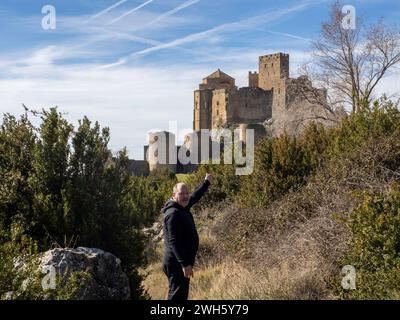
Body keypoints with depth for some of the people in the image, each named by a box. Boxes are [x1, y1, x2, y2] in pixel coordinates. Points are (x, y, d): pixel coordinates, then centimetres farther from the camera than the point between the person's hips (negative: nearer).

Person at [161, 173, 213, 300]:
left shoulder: (182, 207, 9)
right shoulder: (173, 213, -20)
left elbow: (195, 197, 32)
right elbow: (174, 242, -26)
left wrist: (206, 183, 43)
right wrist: (185, 264, -29)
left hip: (183, 261, 10)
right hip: (177, 263, -10)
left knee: (182, 294, 16)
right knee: (177, 295, -9)